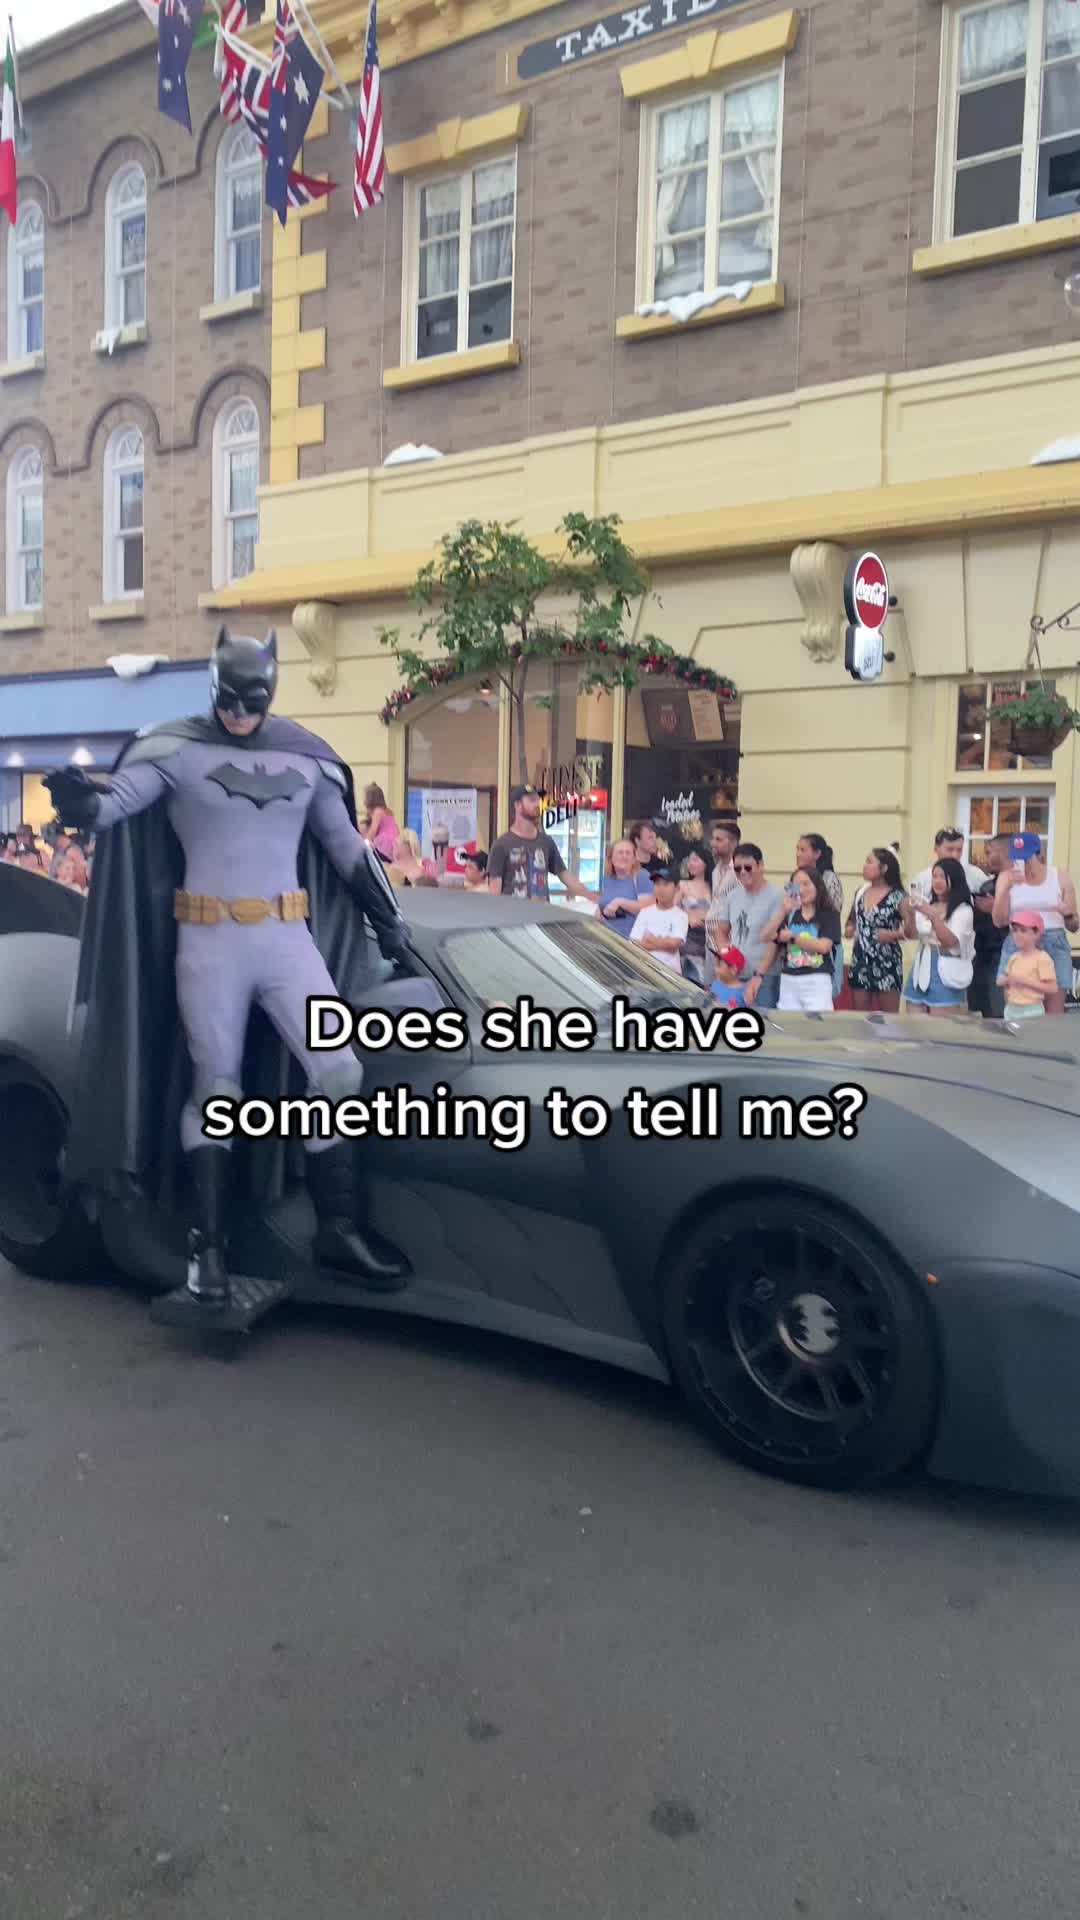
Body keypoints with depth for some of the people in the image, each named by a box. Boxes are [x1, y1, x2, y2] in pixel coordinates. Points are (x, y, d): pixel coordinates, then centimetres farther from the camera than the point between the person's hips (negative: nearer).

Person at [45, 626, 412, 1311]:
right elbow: (115, 802, -14)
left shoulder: (307, 758, 11)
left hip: (289, 940, 3)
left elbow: (348, 848, 18)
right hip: (208, 943, -3)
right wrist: (81, 801, -38)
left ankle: (339, 1229, 6)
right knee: (215, 1087, 4)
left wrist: (389, 921, 22)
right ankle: (210, 1242, 16)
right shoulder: (177, 749, -1)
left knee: (339, 1070, -5)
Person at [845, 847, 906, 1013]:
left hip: (887, 964, -5)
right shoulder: (860, 892, 8)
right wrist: (849, 929, 3)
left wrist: (892, 934, -22)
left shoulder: (897, 896, -9)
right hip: (860, 962, 6)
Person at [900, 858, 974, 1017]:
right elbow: (911, 935, 3)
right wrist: (910, 914, -15)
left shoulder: (963, 910, -4)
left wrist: (932, 915, -25)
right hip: (921, 971, 5)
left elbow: (950, 942, -17)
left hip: (945, 977, -5)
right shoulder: (926, 906, 12)